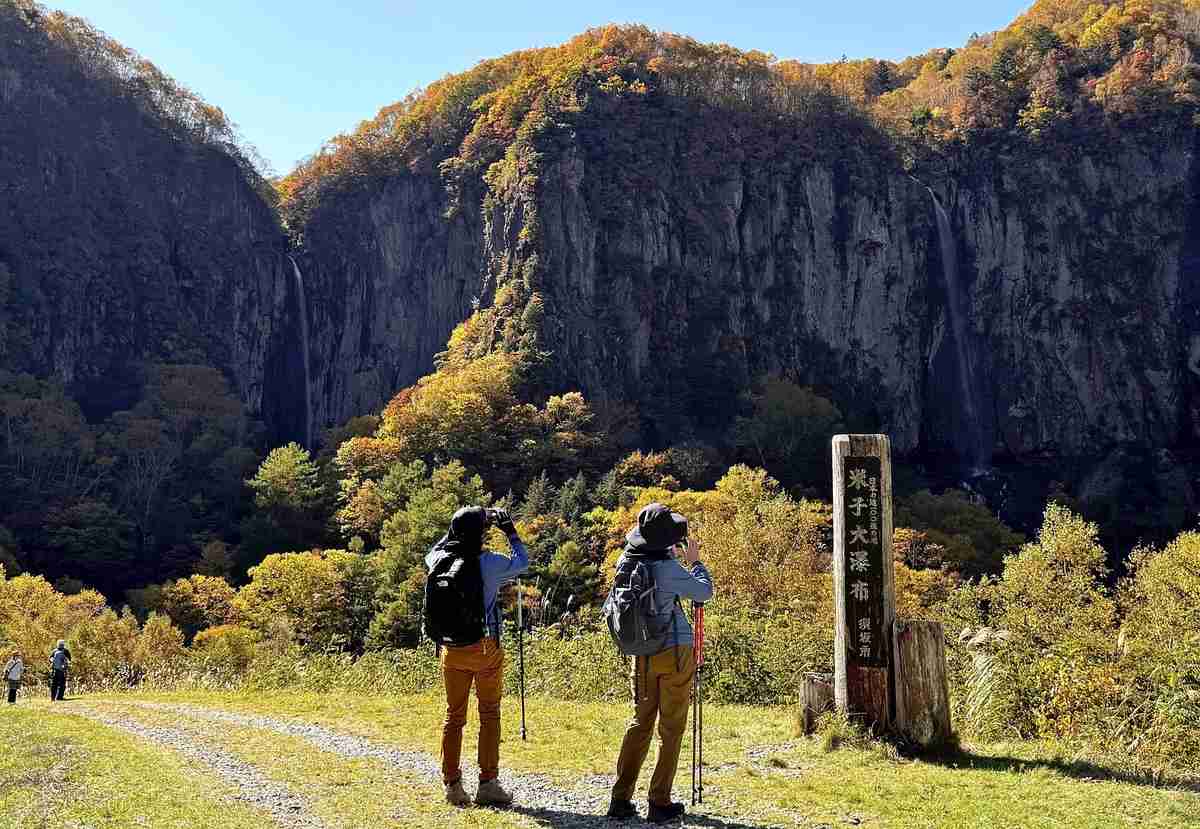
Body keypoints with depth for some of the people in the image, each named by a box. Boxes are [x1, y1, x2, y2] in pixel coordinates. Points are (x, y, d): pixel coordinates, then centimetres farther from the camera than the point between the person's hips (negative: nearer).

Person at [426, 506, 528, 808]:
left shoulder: (441, 561, -5)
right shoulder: (490, 563, -13)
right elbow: (522, 562, 5)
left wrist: (456, 532, 18)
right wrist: (510, 531, 12)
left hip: (452, 649, 4)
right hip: (486, 649, -3)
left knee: (453, 716, 12)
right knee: (489, 715, 7)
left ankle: (452, 784, 16)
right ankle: (487, 784, 8)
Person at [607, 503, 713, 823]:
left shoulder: (626, 562, -2)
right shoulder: (668, 568, -18)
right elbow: (704, 592, -5)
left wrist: (674, 554, 21)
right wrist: (695, 561, 8)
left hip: (642, 655, 6)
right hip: (675, 653, -5)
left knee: (640, 724, 14)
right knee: (671, 729, 5)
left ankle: (621, 800, 13)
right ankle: (659, 803, 8)